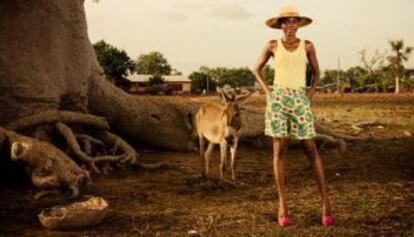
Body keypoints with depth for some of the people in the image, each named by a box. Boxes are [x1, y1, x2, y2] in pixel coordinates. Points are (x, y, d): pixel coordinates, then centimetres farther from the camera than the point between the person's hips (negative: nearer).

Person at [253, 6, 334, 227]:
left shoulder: (307, 45, 6)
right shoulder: (272, 45, 4)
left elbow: (316, 73, 17)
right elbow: (257, 69, 15)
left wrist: (310, 95, 2)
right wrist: (268, 92, 3)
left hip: (300, 101, 0)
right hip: (278, 100, 0)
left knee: (311, 150, -2)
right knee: (279, 151, -1)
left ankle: (325, 200, 11)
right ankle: (282, 204, 8)